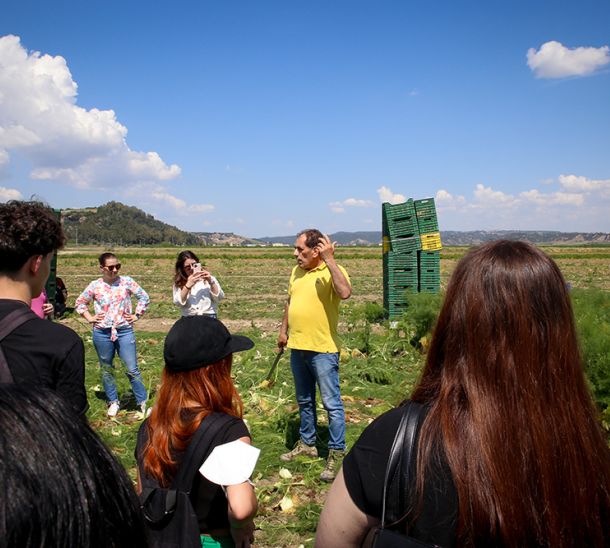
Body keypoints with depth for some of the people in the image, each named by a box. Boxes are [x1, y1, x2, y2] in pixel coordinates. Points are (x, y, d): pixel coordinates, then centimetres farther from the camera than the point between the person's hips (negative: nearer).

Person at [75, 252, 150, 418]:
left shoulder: (126, 282, -2)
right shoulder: (94, 286, 1)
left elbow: (144, 297, 6)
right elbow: (79, 303, 14)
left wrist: (137, 315, 1)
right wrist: (89, 318, 4)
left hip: (125, 331, -2)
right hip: (102, 333, 2)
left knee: (132, 369, -2)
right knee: (106, 370, 12)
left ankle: (143, 402, 7)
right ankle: (113, 402, 27)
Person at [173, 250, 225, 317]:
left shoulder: (209, 279, 12)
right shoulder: (179, 283, 11)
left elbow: (219, 298, 2)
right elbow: (178, 302, -3)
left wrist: (211, 282, -10)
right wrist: (188, 285, -13)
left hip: (209, 317, -1)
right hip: (188, 319, 1)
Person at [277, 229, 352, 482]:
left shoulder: (333, 271, -13)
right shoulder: (296, 271, 9)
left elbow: (345, 292, -34)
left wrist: (329, 260, -31)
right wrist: (283, 331, 18)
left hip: (323, 350, -7)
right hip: (297, 347, 8)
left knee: (332, 403, 0)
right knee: (304, 401, 20)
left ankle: (336, 453, 12)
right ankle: (307, 443, 36)